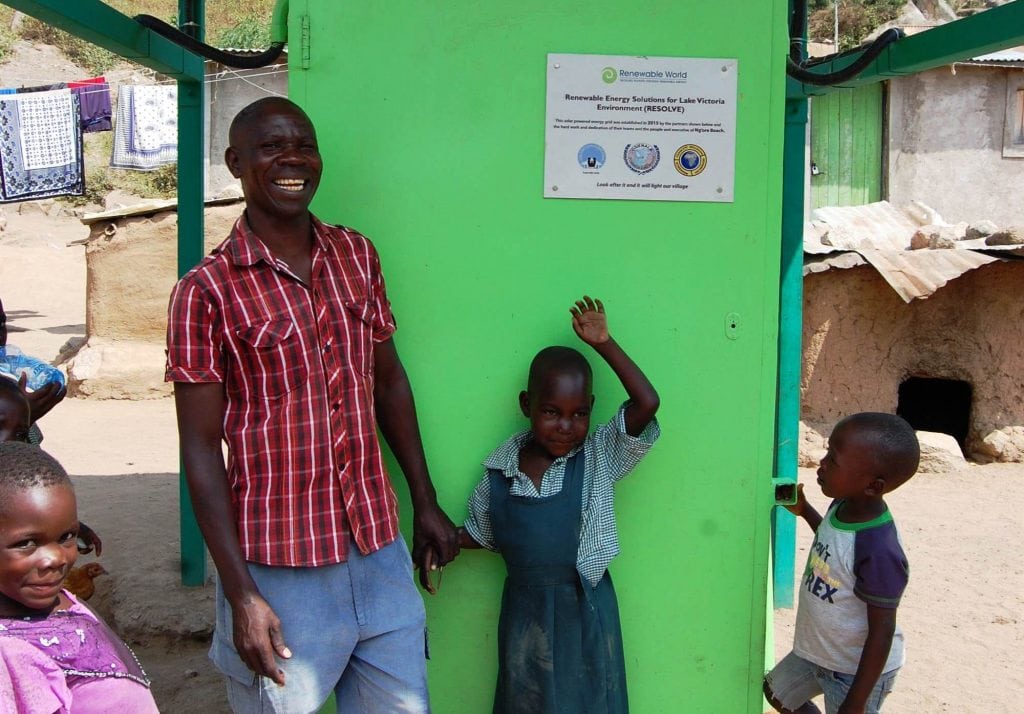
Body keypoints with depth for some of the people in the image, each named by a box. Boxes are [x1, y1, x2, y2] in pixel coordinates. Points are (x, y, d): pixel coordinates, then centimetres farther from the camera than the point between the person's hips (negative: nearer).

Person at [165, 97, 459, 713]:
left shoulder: (358, 257, 5)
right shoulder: (207, 291, -9)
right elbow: (201, 448, -9)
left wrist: (426, 502, 14)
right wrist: (241, 593, -12)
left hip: (381, 549, 5)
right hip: (279, 571, -4)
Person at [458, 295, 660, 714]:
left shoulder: (599, 458, -7)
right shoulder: (499, 471, -3)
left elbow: (646, 403, -18)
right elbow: (481, 533, 10)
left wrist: (604, 344, -17)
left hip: (584, 607, -1)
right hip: (524, 611, 1)